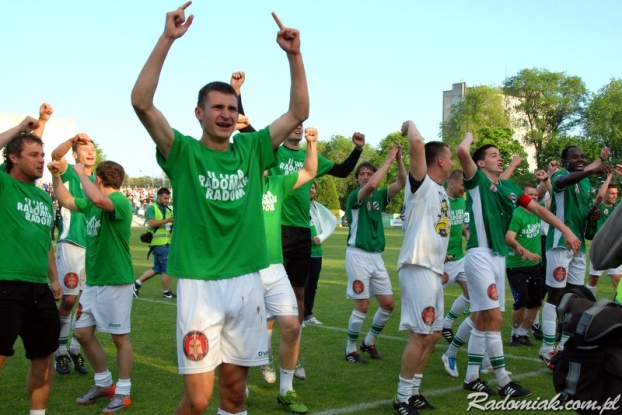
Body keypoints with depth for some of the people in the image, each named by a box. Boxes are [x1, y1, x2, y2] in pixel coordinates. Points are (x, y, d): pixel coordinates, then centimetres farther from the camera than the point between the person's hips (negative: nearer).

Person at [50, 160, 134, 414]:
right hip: (92, 281, 9)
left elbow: (98, 199, -38)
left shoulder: (120, 201, -16)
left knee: (120, 337, 1)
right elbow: (66, 201, 26)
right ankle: (103, 383, 27)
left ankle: (123, 392, 13)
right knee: (82, 332, 12)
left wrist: (81, 173, -23)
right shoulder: (92, 204, 11)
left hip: (115, 281, -9)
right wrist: (56, 175, 13)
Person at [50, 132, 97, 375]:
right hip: (71, 244, -5)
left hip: (94, 246, 5)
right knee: (69, 299, -5)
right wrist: (74, 139, -41)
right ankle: (61, 351, 9)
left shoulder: (97, 180, 14)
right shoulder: (70, 174, -1)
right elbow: (56, 155, -22)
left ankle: (76, 349, 19)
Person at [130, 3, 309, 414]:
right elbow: (142, 102, -14)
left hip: (247, 283, 3)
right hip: (199, 284, -3)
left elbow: (299, 113, 5)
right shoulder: (183, 151, -1)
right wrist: (167, 39, -20)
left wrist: (294, 55, -5)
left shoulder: (251, 149, 8)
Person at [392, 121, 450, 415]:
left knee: (433, 334, 12)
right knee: (420, 334, -8)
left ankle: (414, 391, 22)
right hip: (418, 268, -9)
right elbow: (416, 143, -24)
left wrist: (440, 265, 19)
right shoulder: (421, 184, -8)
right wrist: (409, 124, -4)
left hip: (433, 270, 9)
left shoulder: (441, 192, 18)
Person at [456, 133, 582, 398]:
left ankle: (472, 378, 18)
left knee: (482, 319, 11)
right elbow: (462, 151, -22)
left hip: (499, 256, 8)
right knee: (494, 318, -8)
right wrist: (469, 136, -1)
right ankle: (503, 381, -1)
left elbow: (538, 208, 16)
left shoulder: (509, 187, 14)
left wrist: (566, 231, 9)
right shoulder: (477, 180, -5)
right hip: (480, 255, -8)